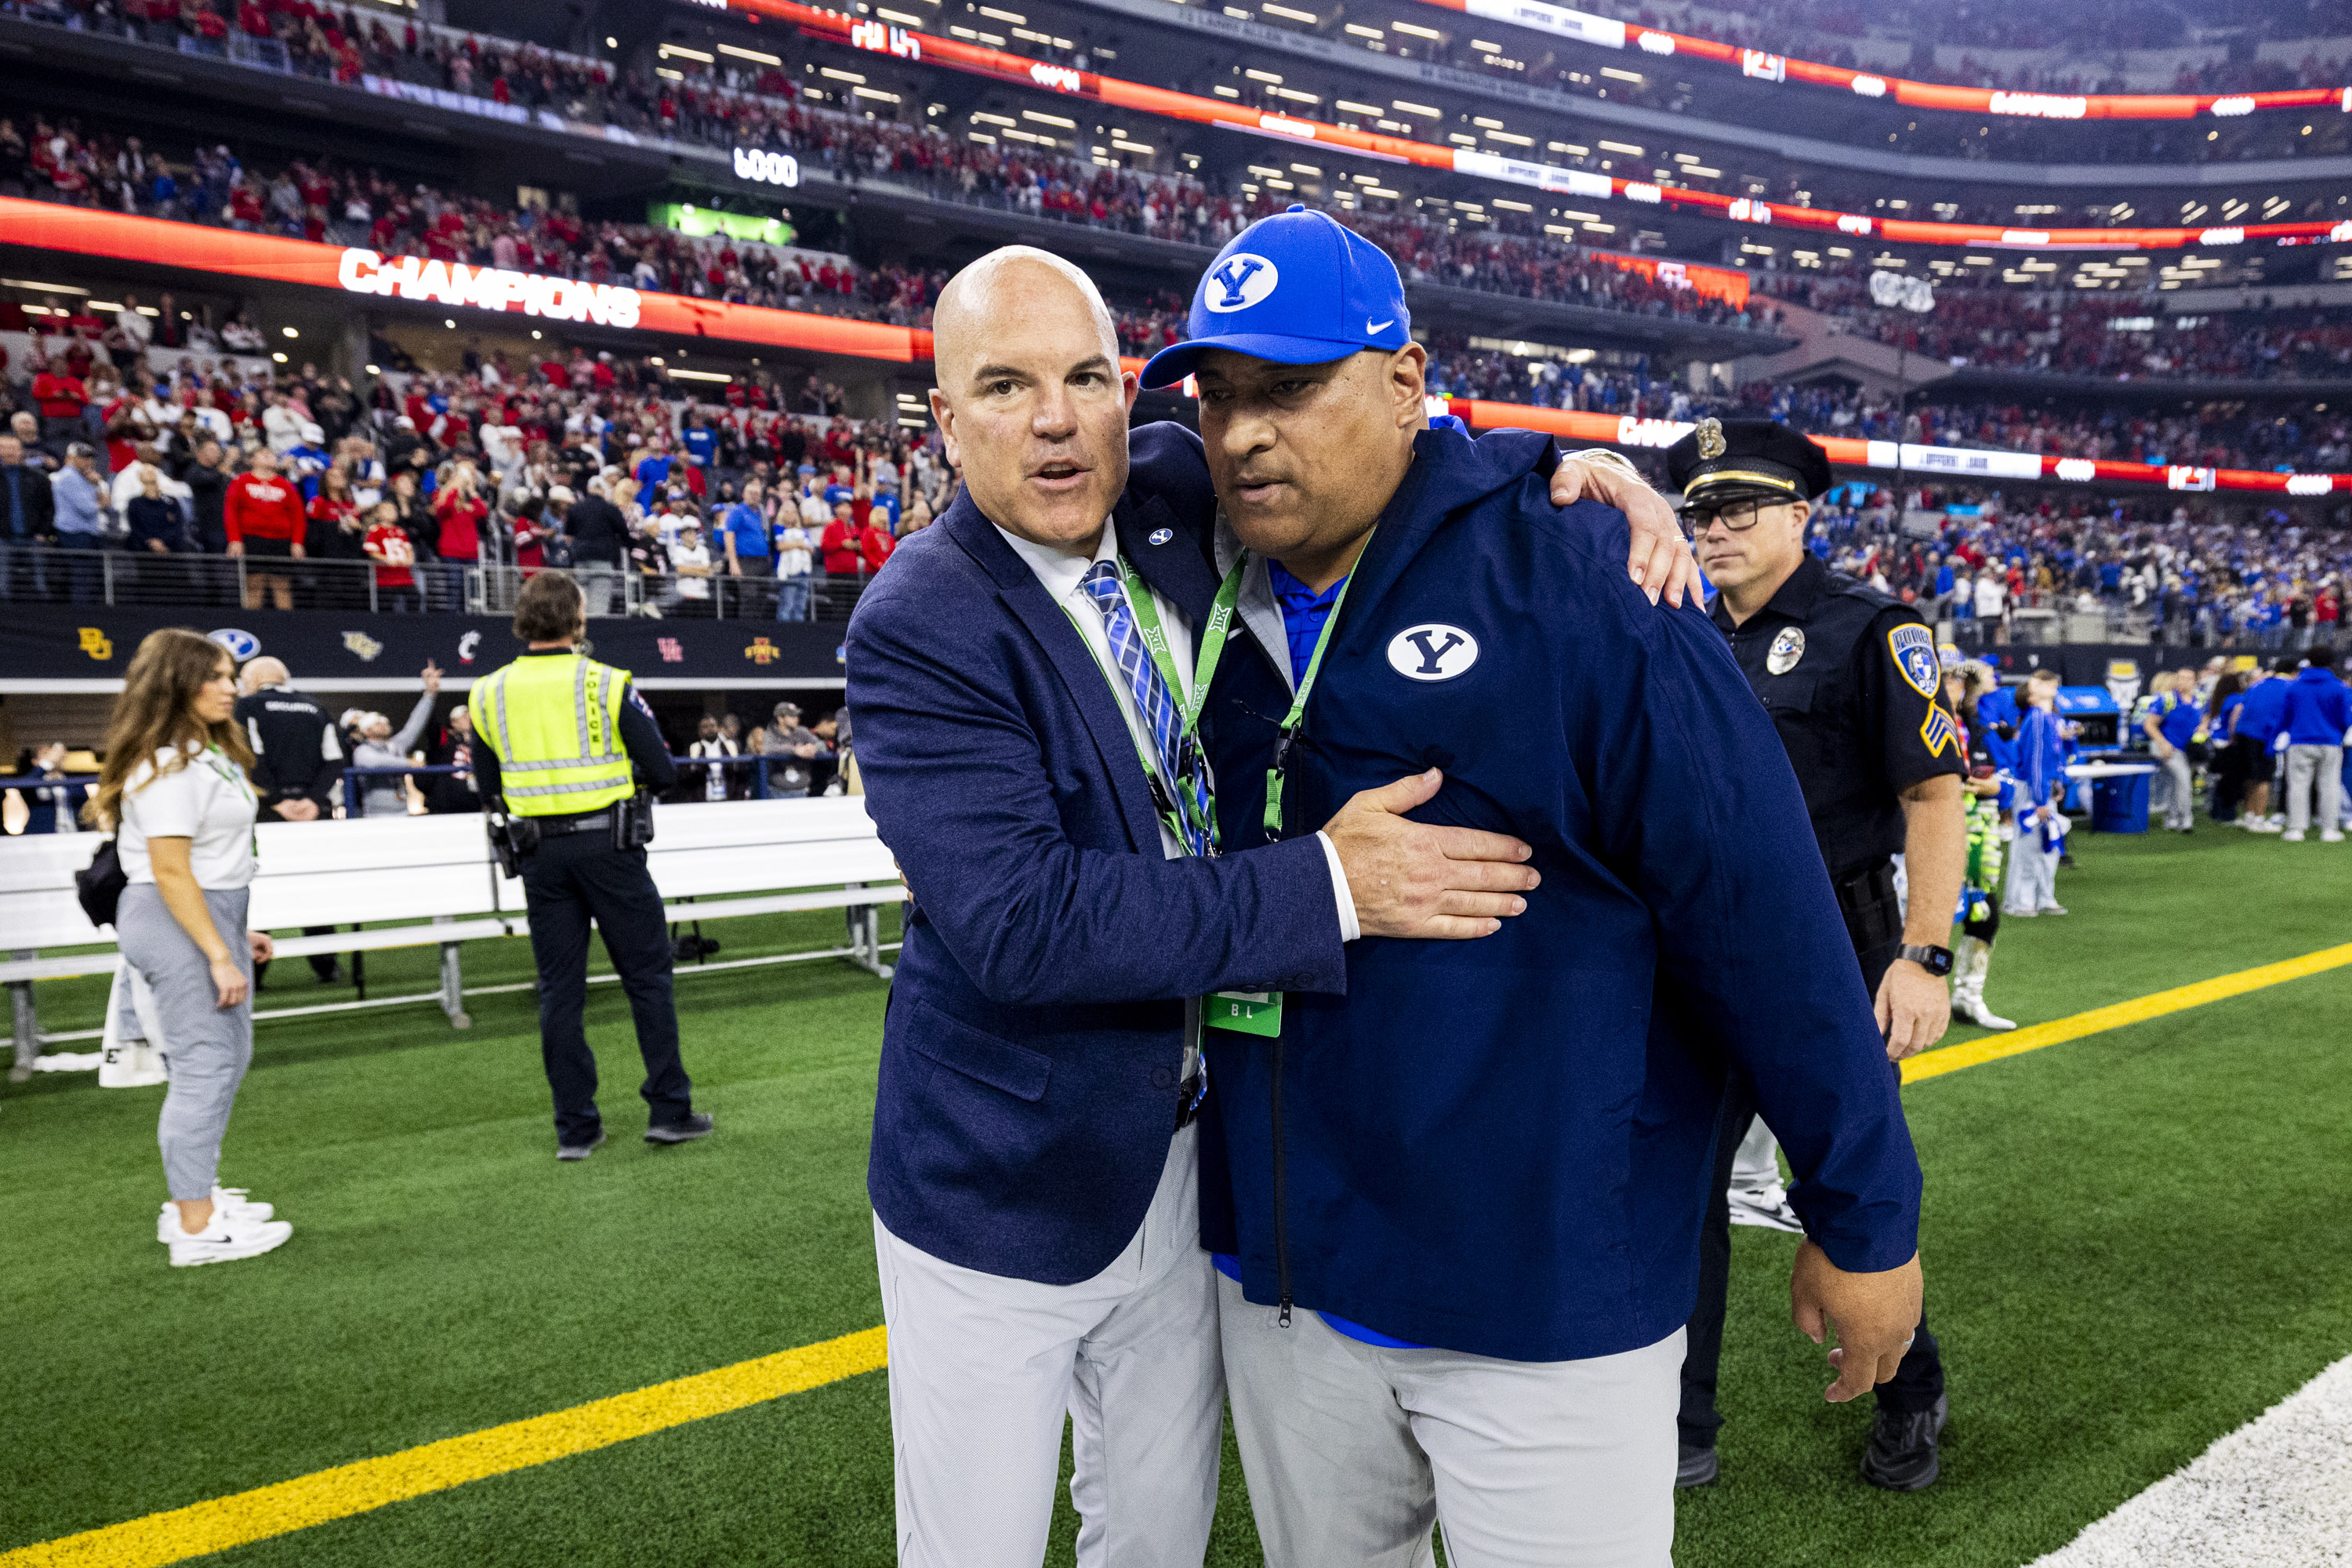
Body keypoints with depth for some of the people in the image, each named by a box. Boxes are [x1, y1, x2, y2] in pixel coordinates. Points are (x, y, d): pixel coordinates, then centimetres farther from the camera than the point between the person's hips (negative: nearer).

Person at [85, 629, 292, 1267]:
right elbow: (171, 872, -22)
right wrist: (219, 955, -22)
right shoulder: (167, 766, -17)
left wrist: (236, 933, 20)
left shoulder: (209, 753, 14)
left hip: (210, 912, 11)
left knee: (227, 1057, 17)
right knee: (205, 1065, -9)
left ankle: (195, 1195, 29)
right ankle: (196, 1228, -2)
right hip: (176, 923, -11)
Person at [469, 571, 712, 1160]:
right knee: (647, 974, 6)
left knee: (560, 988, 9)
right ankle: (669, 1108, 8)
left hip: (541, 852, 4)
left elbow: (490, 791, 11)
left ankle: (575, 1126, 13)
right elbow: (663, 772, -6)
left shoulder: (489, 693, 4)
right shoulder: (608, 684, -8)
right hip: (606, 842, -3)